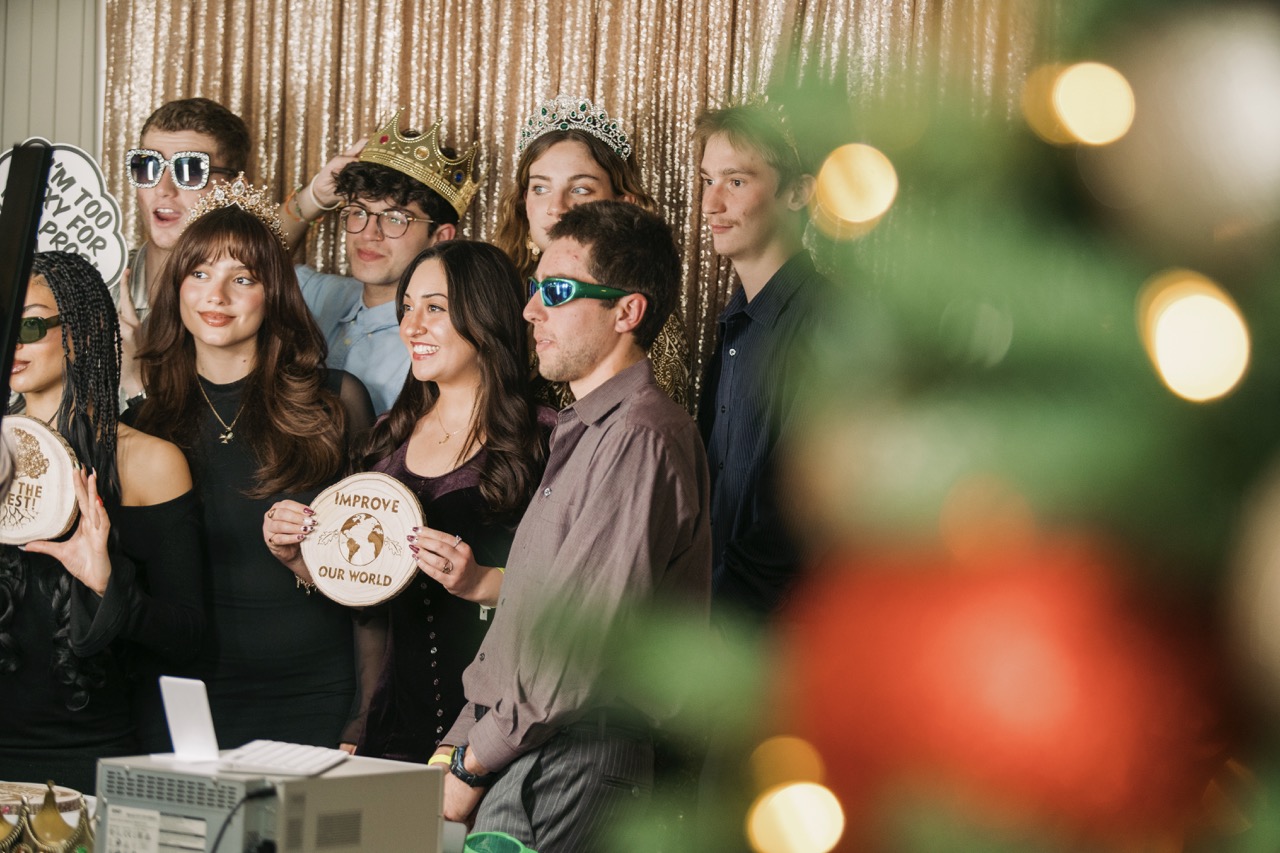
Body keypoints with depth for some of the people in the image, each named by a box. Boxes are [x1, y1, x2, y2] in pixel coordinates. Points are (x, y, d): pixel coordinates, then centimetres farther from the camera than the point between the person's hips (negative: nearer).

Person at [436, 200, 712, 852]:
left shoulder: (641, 437, -13)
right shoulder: (580, 432, 21)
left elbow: (583, 642, -18)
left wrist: (474, 762, -10)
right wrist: (456, 745, 10)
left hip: (573, 767, -9)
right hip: (519, 760, 9)